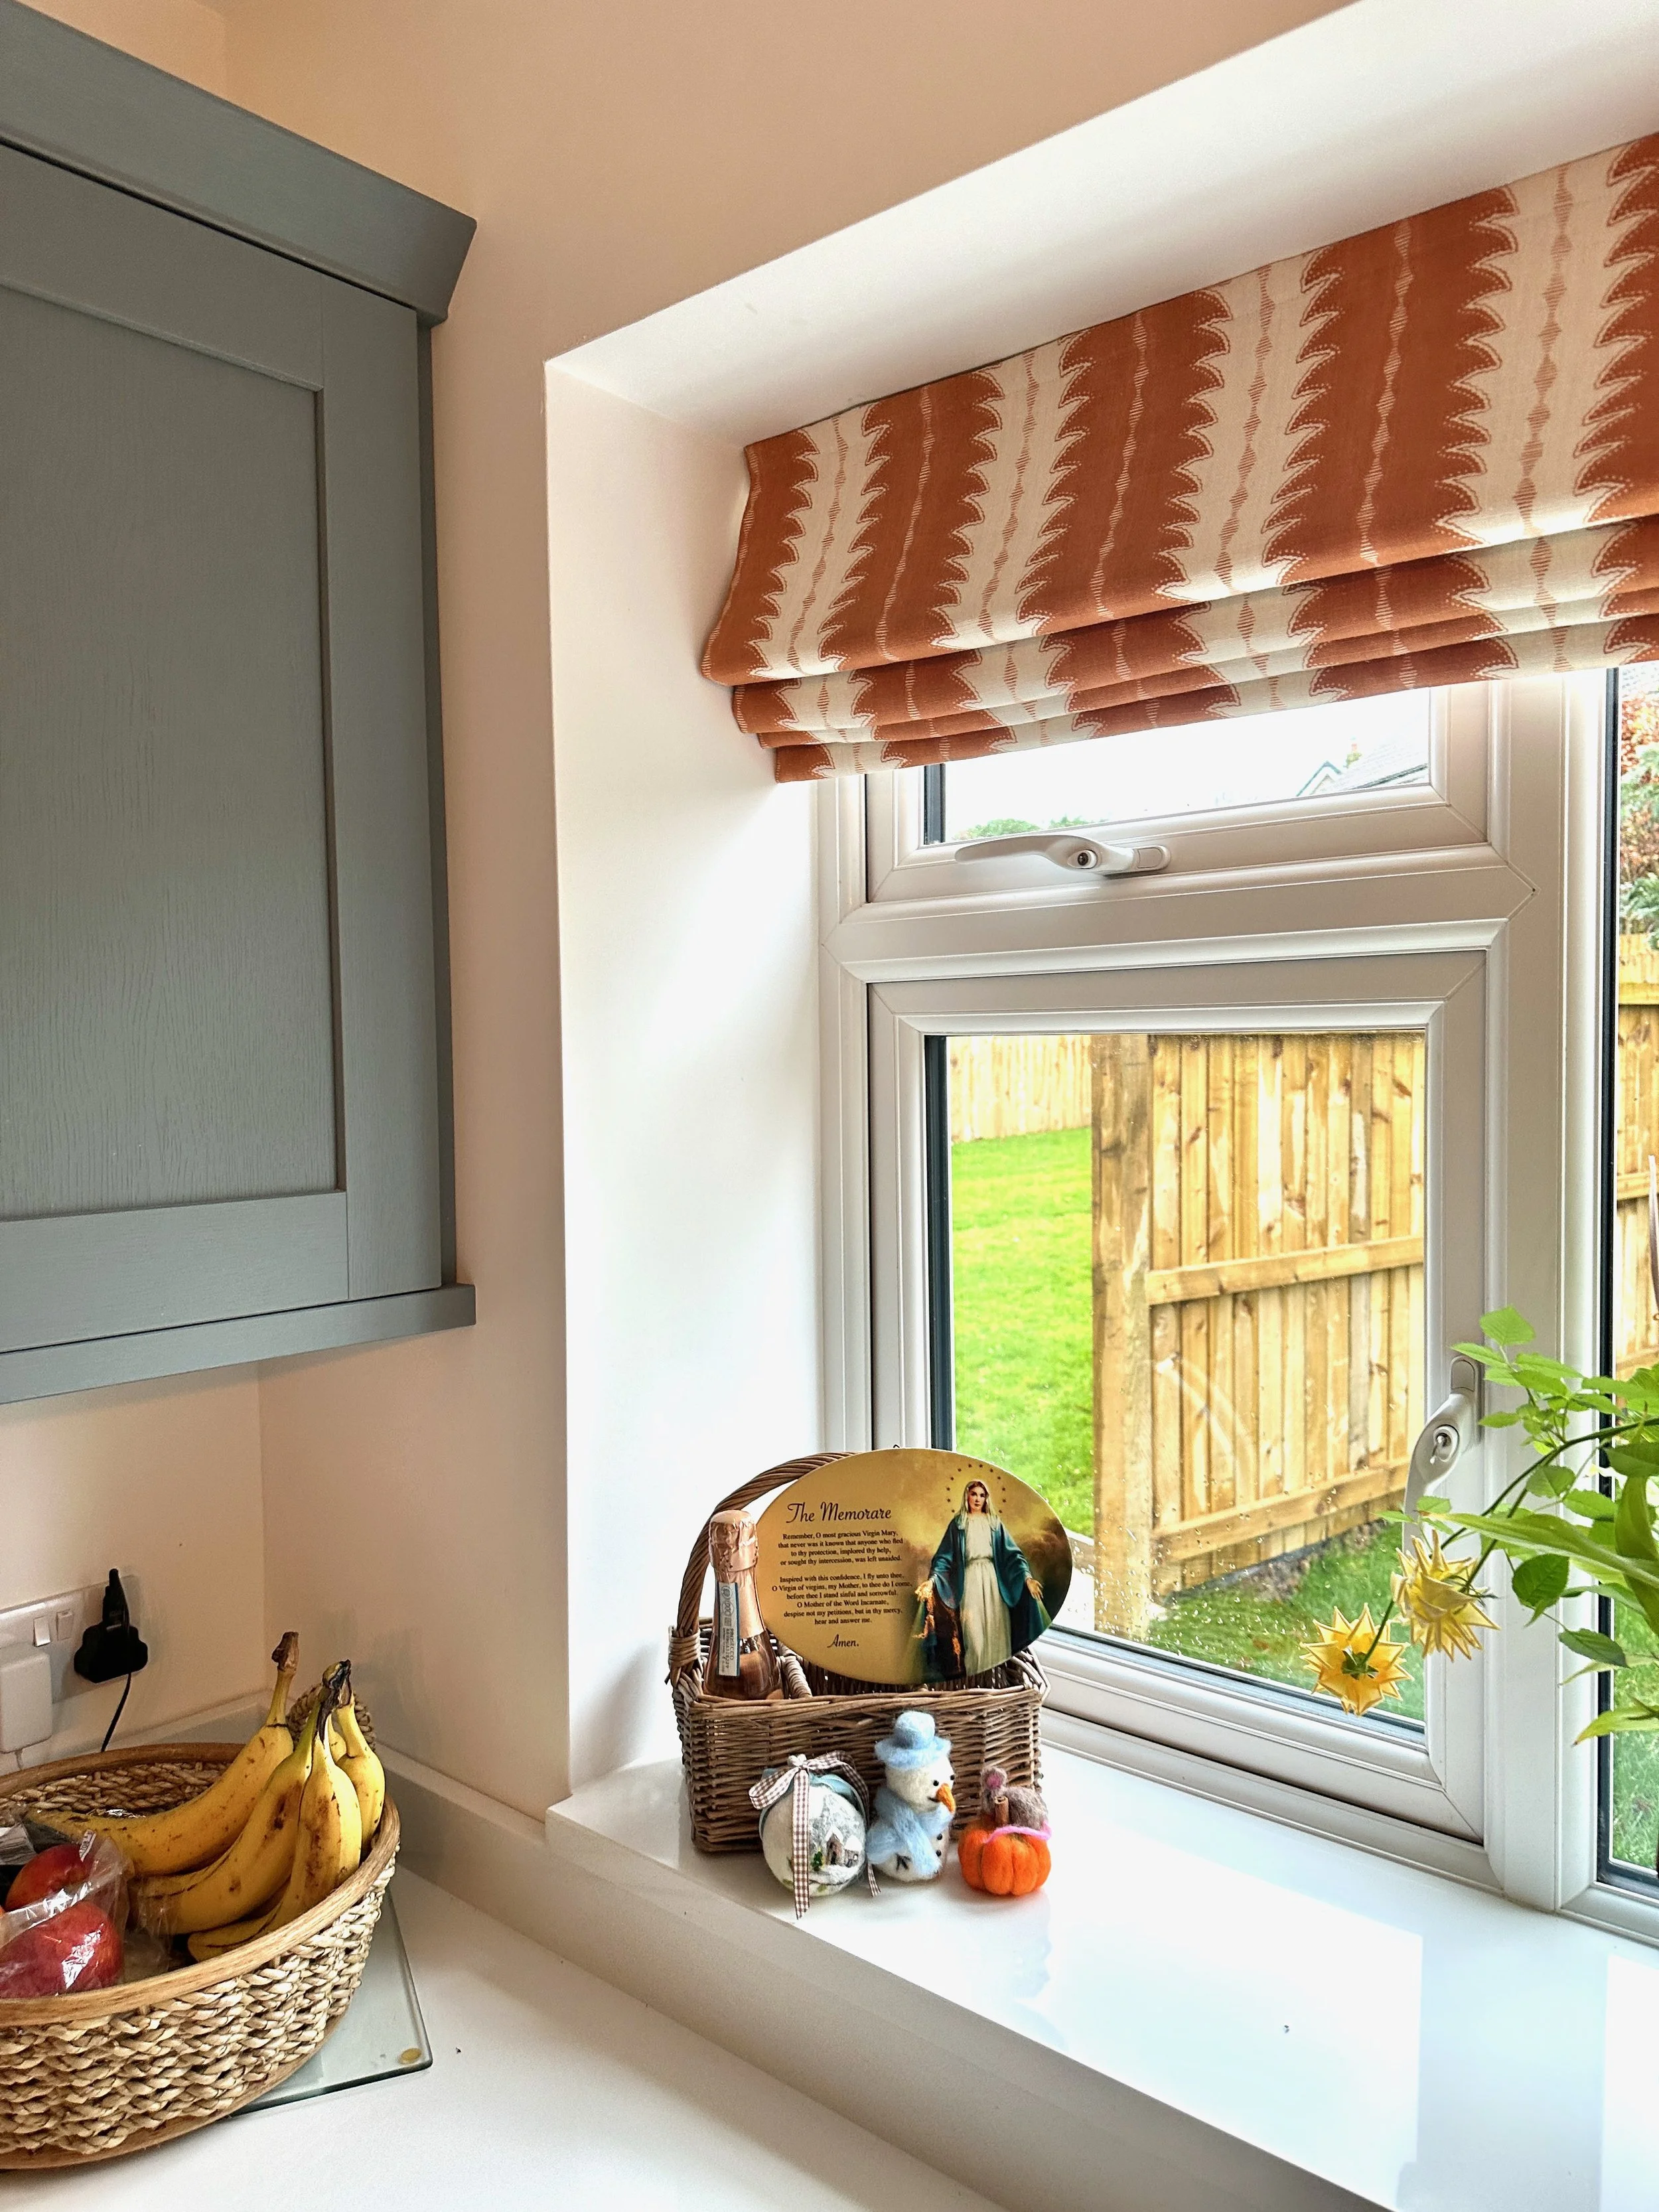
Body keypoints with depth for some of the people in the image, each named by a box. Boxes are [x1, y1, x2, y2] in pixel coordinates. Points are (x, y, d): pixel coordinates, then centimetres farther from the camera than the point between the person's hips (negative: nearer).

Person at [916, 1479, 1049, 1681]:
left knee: (995, 1628, -2)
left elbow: (1012, 1553, 6)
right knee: (973, 1631, -6)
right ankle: (975, 1678, 0)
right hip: (970, 1580, -2)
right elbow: (945, 1556, 1)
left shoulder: (994, 1523, 12)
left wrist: (1026, 1576, -9)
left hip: (992, 1579, 2)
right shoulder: (958, 1524, 8)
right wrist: (932, 1580, -14)